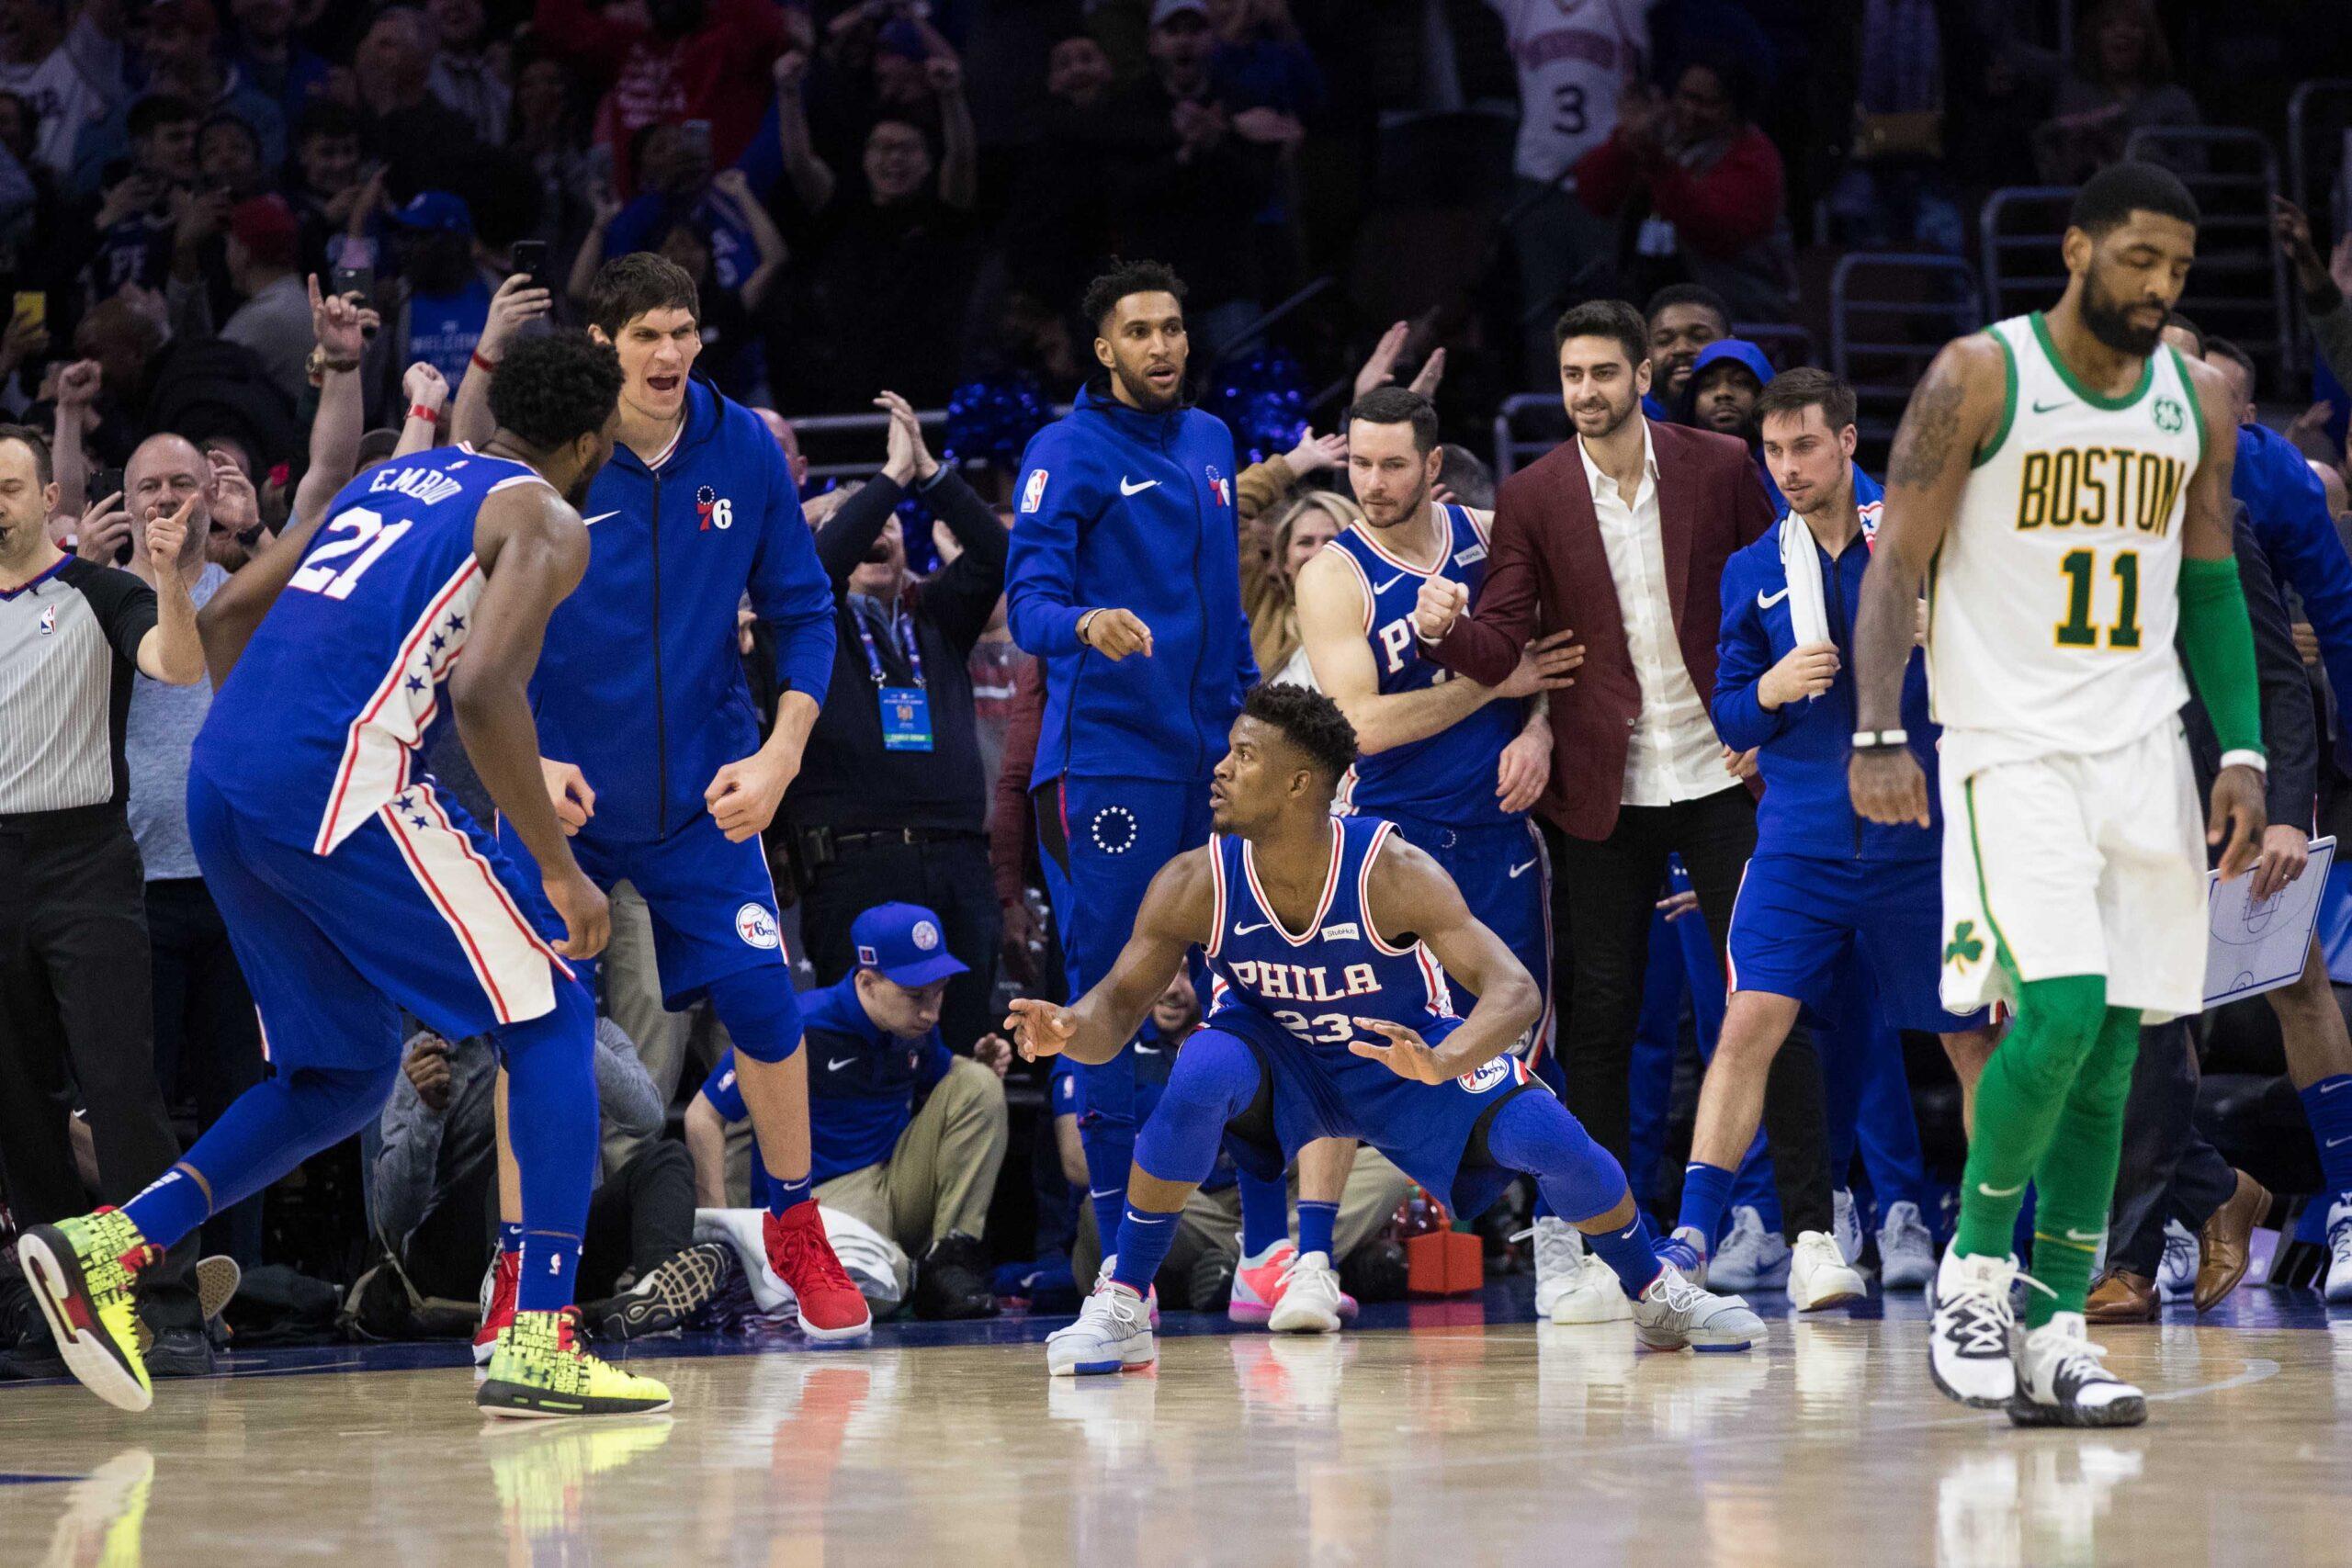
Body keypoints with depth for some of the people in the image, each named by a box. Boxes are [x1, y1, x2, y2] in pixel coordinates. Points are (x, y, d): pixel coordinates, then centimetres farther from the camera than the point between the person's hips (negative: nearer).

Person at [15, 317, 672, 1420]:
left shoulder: (398, 476, 26)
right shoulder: (545, 521, 2)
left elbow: (228, 612, 25)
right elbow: (486, 693, -14)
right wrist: (559, 870, -8)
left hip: (221, 790, 8)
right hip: (339, 788, -8)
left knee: (344, 1075, 21)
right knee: (551, 1016, 5)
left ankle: (105, 1246, 5)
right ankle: (540, 1347, -5)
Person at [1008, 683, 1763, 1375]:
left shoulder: (1392, 872, -31)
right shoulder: (1197, 884, -25)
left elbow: (1515, 991, -36)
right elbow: (1120, 1004, -17)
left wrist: (1442, 1064, -57)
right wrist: (1069, 1031, -43)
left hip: (1405, 1057, -1)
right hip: (1279, 1055, 1)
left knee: (1548, 1138, -20)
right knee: (1198, 1078, -34)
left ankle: (1656, 1293, 10)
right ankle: (1121, 1306, -22)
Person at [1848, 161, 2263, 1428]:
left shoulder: (2197, 401, 9)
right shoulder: (1978, 378, -6)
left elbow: (2212, 587, 16)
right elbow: (1895, 563, -6)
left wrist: (2242, 752, 7)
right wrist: (1878, 735, -16)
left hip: (2144, 750, 5)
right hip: (2012, 742, -5)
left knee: (2109, 1051, 3)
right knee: (2061, 1011, -19)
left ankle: (2056, 1341, 7)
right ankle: (1972, 1271, 1)